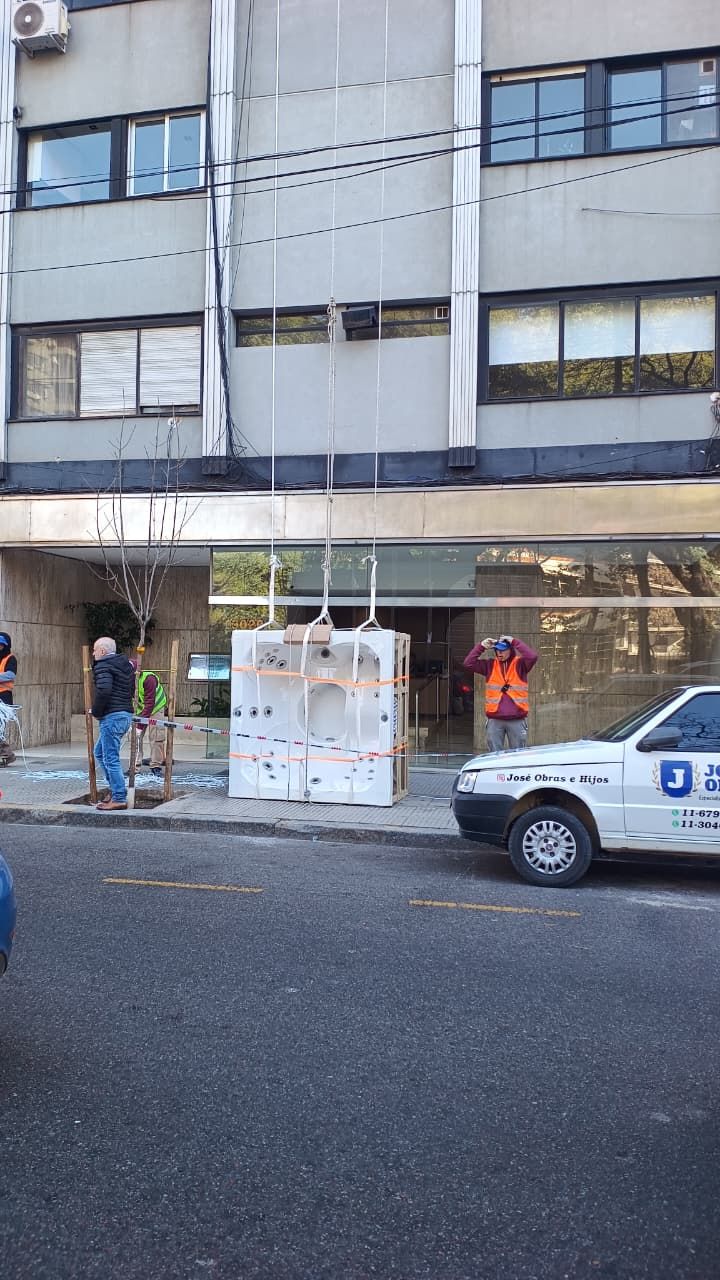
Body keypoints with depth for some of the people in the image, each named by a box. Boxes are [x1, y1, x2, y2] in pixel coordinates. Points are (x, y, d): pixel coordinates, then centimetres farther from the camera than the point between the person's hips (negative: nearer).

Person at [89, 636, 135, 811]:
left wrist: (95, 711, -10)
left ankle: (119, 799, -4)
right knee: (100, 752, 21)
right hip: (126, 714, 10)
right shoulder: (126, 664, 18)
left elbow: (103, 690, -25)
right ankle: (116, 790, 21)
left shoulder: (103, 666, -10)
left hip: (111, 716, -10)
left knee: (111, 758, -5)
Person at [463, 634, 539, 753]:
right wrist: (481, 646, -6)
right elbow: (468, 663, 0)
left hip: (517, 720, -2)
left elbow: (532, 657, -18)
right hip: (494, 720, 2)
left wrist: (515, 642, -14)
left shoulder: (520, 664, 1)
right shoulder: (490, 665, 7)